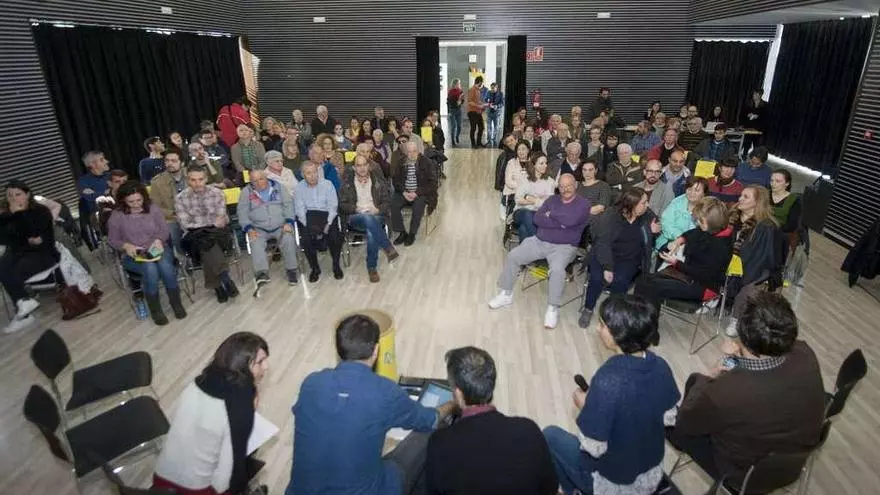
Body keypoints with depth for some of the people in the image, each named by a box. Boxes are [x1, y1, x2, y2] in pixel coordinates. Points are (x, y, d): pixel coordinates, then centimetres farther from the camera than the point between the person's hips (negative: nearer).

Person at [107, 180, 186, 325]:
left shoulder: (153, 209, 4)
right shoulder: (116, 216, -1)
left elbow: (165, 230, 7)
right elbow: (112, 240, 5)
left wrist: (158, 239, -14)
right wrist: (126, 245, -15)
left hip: (158, 249, 2)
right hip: (134, 255, -1)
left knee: (165, 266, -33)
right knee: (150, 270, -34)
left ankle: (176, 302, -12)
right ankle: (155, 309, -15)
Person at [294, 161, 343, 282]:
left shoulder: (327, 184, 7)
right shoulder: (299, 188, 8)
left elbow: (333, 206, 1)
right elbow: (299, 209, 1)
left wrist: (328, 224, -13)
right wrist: (308, 225, -15)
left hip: (326, 215, 0)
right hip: (307, 217, 0)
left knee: (335, 236, -27)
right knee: (306, 238, -28)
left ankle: (336, 265, -1)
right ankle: (315, 268, -4)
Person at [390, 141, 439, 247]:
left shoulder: (427, 163, -2)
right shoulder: (400, 163, 8)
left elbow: (432, 183, -7)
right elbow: (395, 179, 8)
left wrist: (417, 193, -17)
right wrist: (403, 192, -12)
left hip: (421, 193, -3)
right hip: (404, 192, 3)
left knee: (418, 204, -34)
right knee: (393, 203, -25)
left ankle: (412, 234, -18)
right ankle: (402, 233, -13)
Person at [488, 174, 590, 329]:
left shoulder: (583, 204, -3)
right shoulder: (552, 199, 12)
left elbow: (571, 220, -24)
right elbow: (537, 219, -2)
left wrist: (551, 214, -7)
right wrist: (559, 222, -13)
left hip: (564, 247, -5)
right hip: (539, 241, 5)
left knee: (557, 269, -34)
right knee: (513, 256, -9)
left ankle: (553, 309, -18)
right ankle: (506, 294, 6)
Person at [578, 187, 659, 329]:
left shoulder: (647, 216, 1)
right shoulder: (610, 216, -13)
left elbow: (649, 243, 17)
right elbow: (603, 243, -20)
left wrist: (654, 232, -8)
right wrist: (607, 267, -31)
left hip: (629, 260, 2)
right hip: (605, 255, -2)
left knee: (619, 280, -28)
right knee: (597, 277, -28)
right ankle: (588, 309, -3)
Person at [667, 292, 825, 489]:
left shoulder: (724, 391, -44)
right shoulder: (805, 355, -28)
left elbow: (683, 422, -19)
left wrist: (706, 380, -5)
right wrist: (742, 356, -10)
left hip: (747, 477, -5)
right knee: (697, 381, 17)